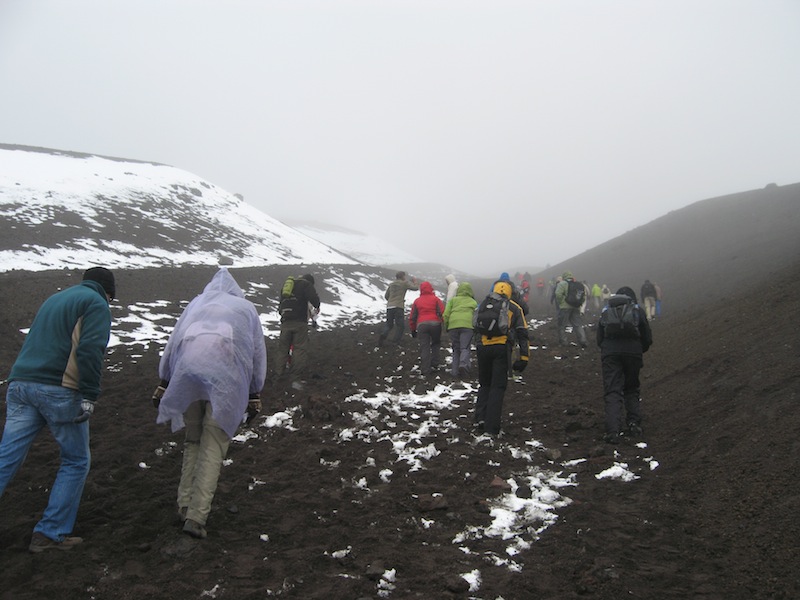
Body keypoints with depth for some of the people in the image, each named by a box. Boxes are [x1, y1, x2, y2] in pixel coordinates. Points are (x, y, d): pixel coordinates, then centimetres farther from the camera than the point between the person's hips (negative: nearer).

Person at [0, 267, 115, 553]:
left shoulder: (54, 299, 26)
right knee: (76, 462, 8)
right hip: (59, 392, -7)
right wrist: (89, 396, -16)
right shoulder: (96, 304, 0)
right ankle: (51, 533, 10)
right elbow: (90, 351, -14)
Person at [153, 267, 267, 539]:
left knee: (192, 440, 19)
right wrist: (254, 395, 23)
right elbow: (258, 354, 21)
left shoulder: (197, 302, 28)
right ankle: (196, 516, -4)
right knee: (214, 446, 2)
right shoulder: (246, 307, 25)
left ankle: (185, 504, 17)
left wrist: (163, 384, 24)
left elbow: (172, 343, 22)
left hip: (187, 371, 2)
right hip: (227, 374, -2)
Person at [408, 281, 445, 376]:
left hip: (421, 325, 1)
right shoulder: (435, 299, 5)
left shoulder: (417, 301, 12)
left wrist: (413, 329, 21)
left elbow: (412, 317, 13)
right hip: (435, 324, -1)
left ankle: (425, 369, -4)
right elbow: (442, 312, -6)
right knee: (436, 343, 19)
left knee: (424, 347, 1)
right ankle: (434, 364, 12)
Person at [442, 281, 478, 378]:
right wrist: (476, 329, 22)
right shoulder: (473, 302, 21)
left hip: (453, 325, 2)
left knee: (456, 349, 12)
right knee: (465, 348, -3)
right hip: (467, 325, -2)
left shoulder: (453, 300, 19)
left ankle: (455, 370, 7)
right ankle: (463, 364, -30)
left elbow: (446, 314, 11)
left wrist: (446, 327, 20)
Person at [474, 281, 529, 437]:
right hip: (502, 349, -2)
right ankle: (491, 427, 1)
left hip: (483, 347, 2)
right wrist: (523, 357, 3)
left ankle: (480, 418, 6)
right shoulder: (514, 308, 12)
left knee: (484, 384, 19)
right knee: (498, 387, 4)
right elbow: (522, 334, 5)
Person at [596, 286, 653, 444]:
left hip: (609, 352, 0)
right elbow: (647, 338, 12)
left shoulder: (606, 311, 20)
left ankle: (613, 431, -18)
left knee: (612, 391, -4)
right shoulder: (637, 310, 16)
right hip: (633, 352, 0)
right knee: (632, 389, 20)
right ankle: (634, 423, 10)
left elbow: (599, 338, 17)